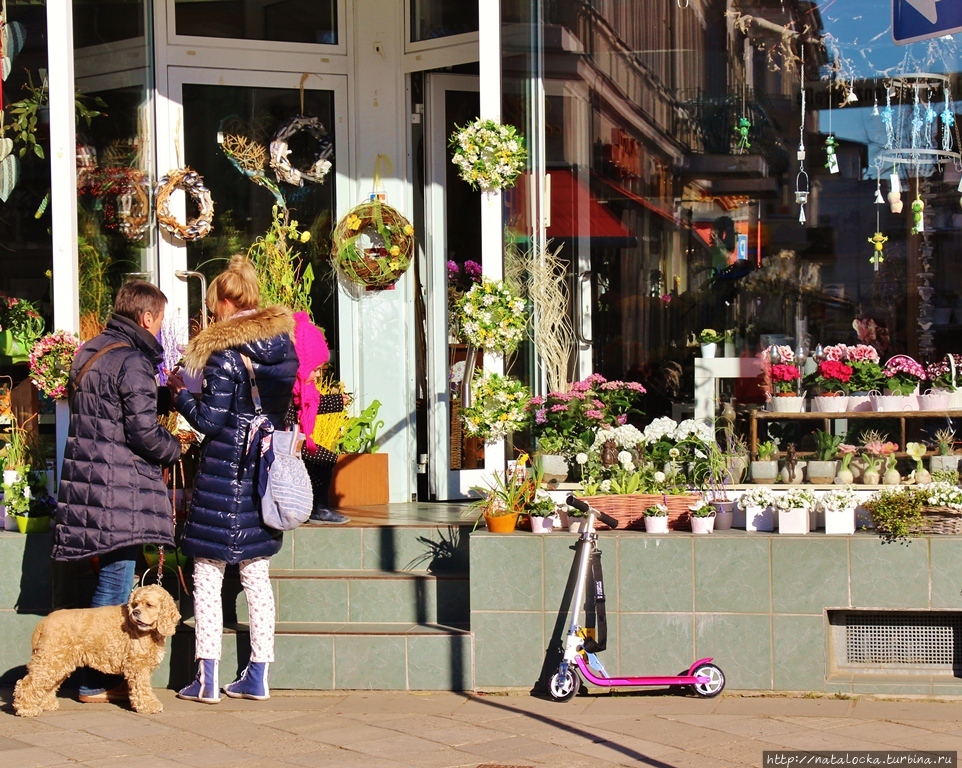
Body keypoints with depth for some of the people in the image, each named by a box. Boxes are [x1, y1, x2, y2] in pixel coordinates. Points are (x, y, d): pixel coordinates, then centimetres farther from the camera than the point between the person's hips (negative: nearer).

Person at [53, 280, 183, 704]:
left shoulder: (88, 352, 14)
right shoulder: (132, 363, -14)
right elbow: (145, 434, -17)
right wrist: (176, 448, 4)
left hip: (87, 480, 9)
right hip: (118, 489, -9)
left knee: (110, 580, 15)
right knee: (116, 583, -3)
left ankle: (100, 675, 18)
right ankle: (96, 682, 1)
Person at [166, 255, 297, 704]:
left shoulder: (224, 352, -15)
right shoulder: (283, 344, 6)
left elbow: (210, 419, -14)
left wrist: (179, 392, 1)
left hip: (225, 472, -7)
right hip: (267, 473, 7)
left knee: (207, 575, 1)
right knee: (256, 575, 13)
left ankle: (207, 679, 2)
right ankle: (258, 677, 16)